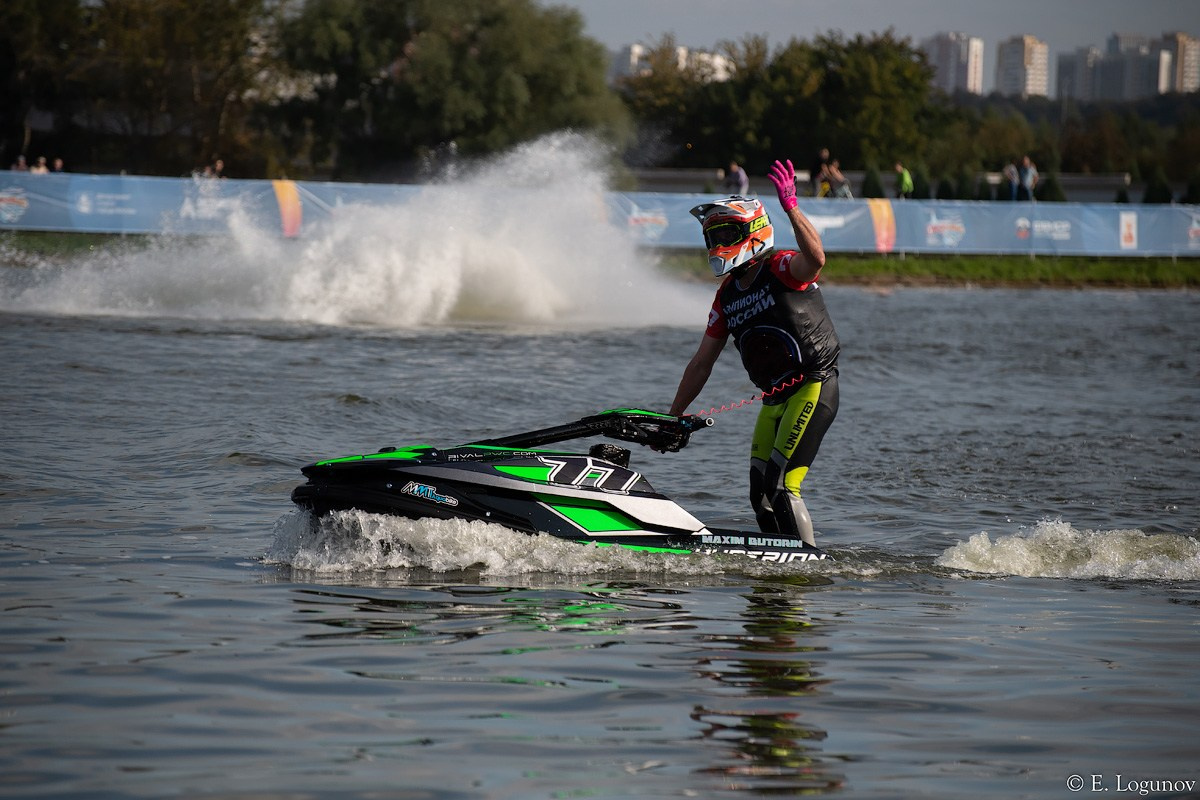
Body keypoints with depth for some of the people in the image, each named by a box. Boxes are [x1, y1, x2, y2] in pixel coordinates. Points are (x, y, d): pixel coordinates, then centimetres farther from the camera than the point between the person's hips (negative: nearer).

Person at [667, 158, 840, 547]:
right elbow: (702, 363, 18)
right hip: (774, 399, 9)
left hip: (814, 387, -9)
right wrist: (674, 417, 18)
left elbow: (816, 257, -35)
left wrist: (791, 208, -48)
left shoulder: (782, 268, -9)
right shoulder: (727, 296, 13)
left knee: (781, 487, -17)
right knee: (762, 497, 5)